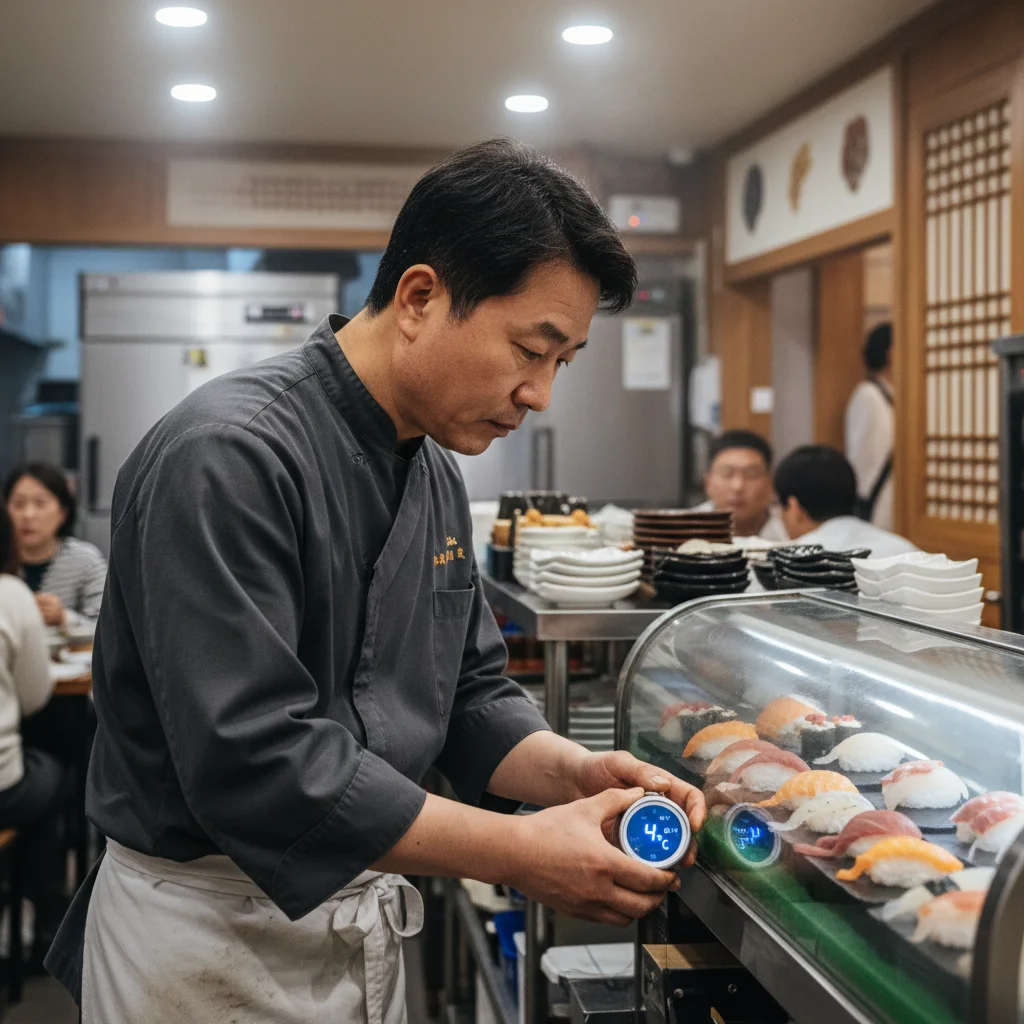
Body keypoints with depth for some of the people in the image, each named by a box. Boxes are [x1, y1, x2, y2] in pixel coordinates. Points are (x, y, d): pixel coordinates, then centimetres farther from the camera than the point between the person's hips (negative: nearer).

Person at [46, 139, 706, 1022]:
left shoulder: (435, 473, 4)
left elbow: (471, 694, 10)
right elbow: (252, 757, -30)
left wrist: (577, 773, -11)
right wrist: (520, 852, -28)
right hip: (211, 943, -8)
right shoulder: (230, 454, -24)